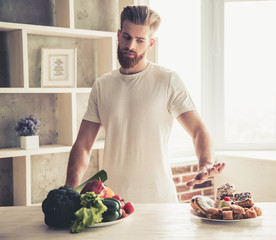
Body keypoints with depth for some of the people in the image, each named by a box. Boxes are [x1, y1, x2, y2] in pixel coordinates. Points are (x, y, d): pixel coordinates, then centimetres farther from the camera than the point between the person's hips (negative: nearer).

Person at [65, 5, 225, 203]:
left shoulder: (168, 81, -1)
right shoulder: (102, 86, 7)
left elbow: (198, 130, -5)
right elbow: (83, 145, 7)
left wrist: (206, 164, -26)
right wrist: (70, 193, -7)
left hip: (158, 197, -2)